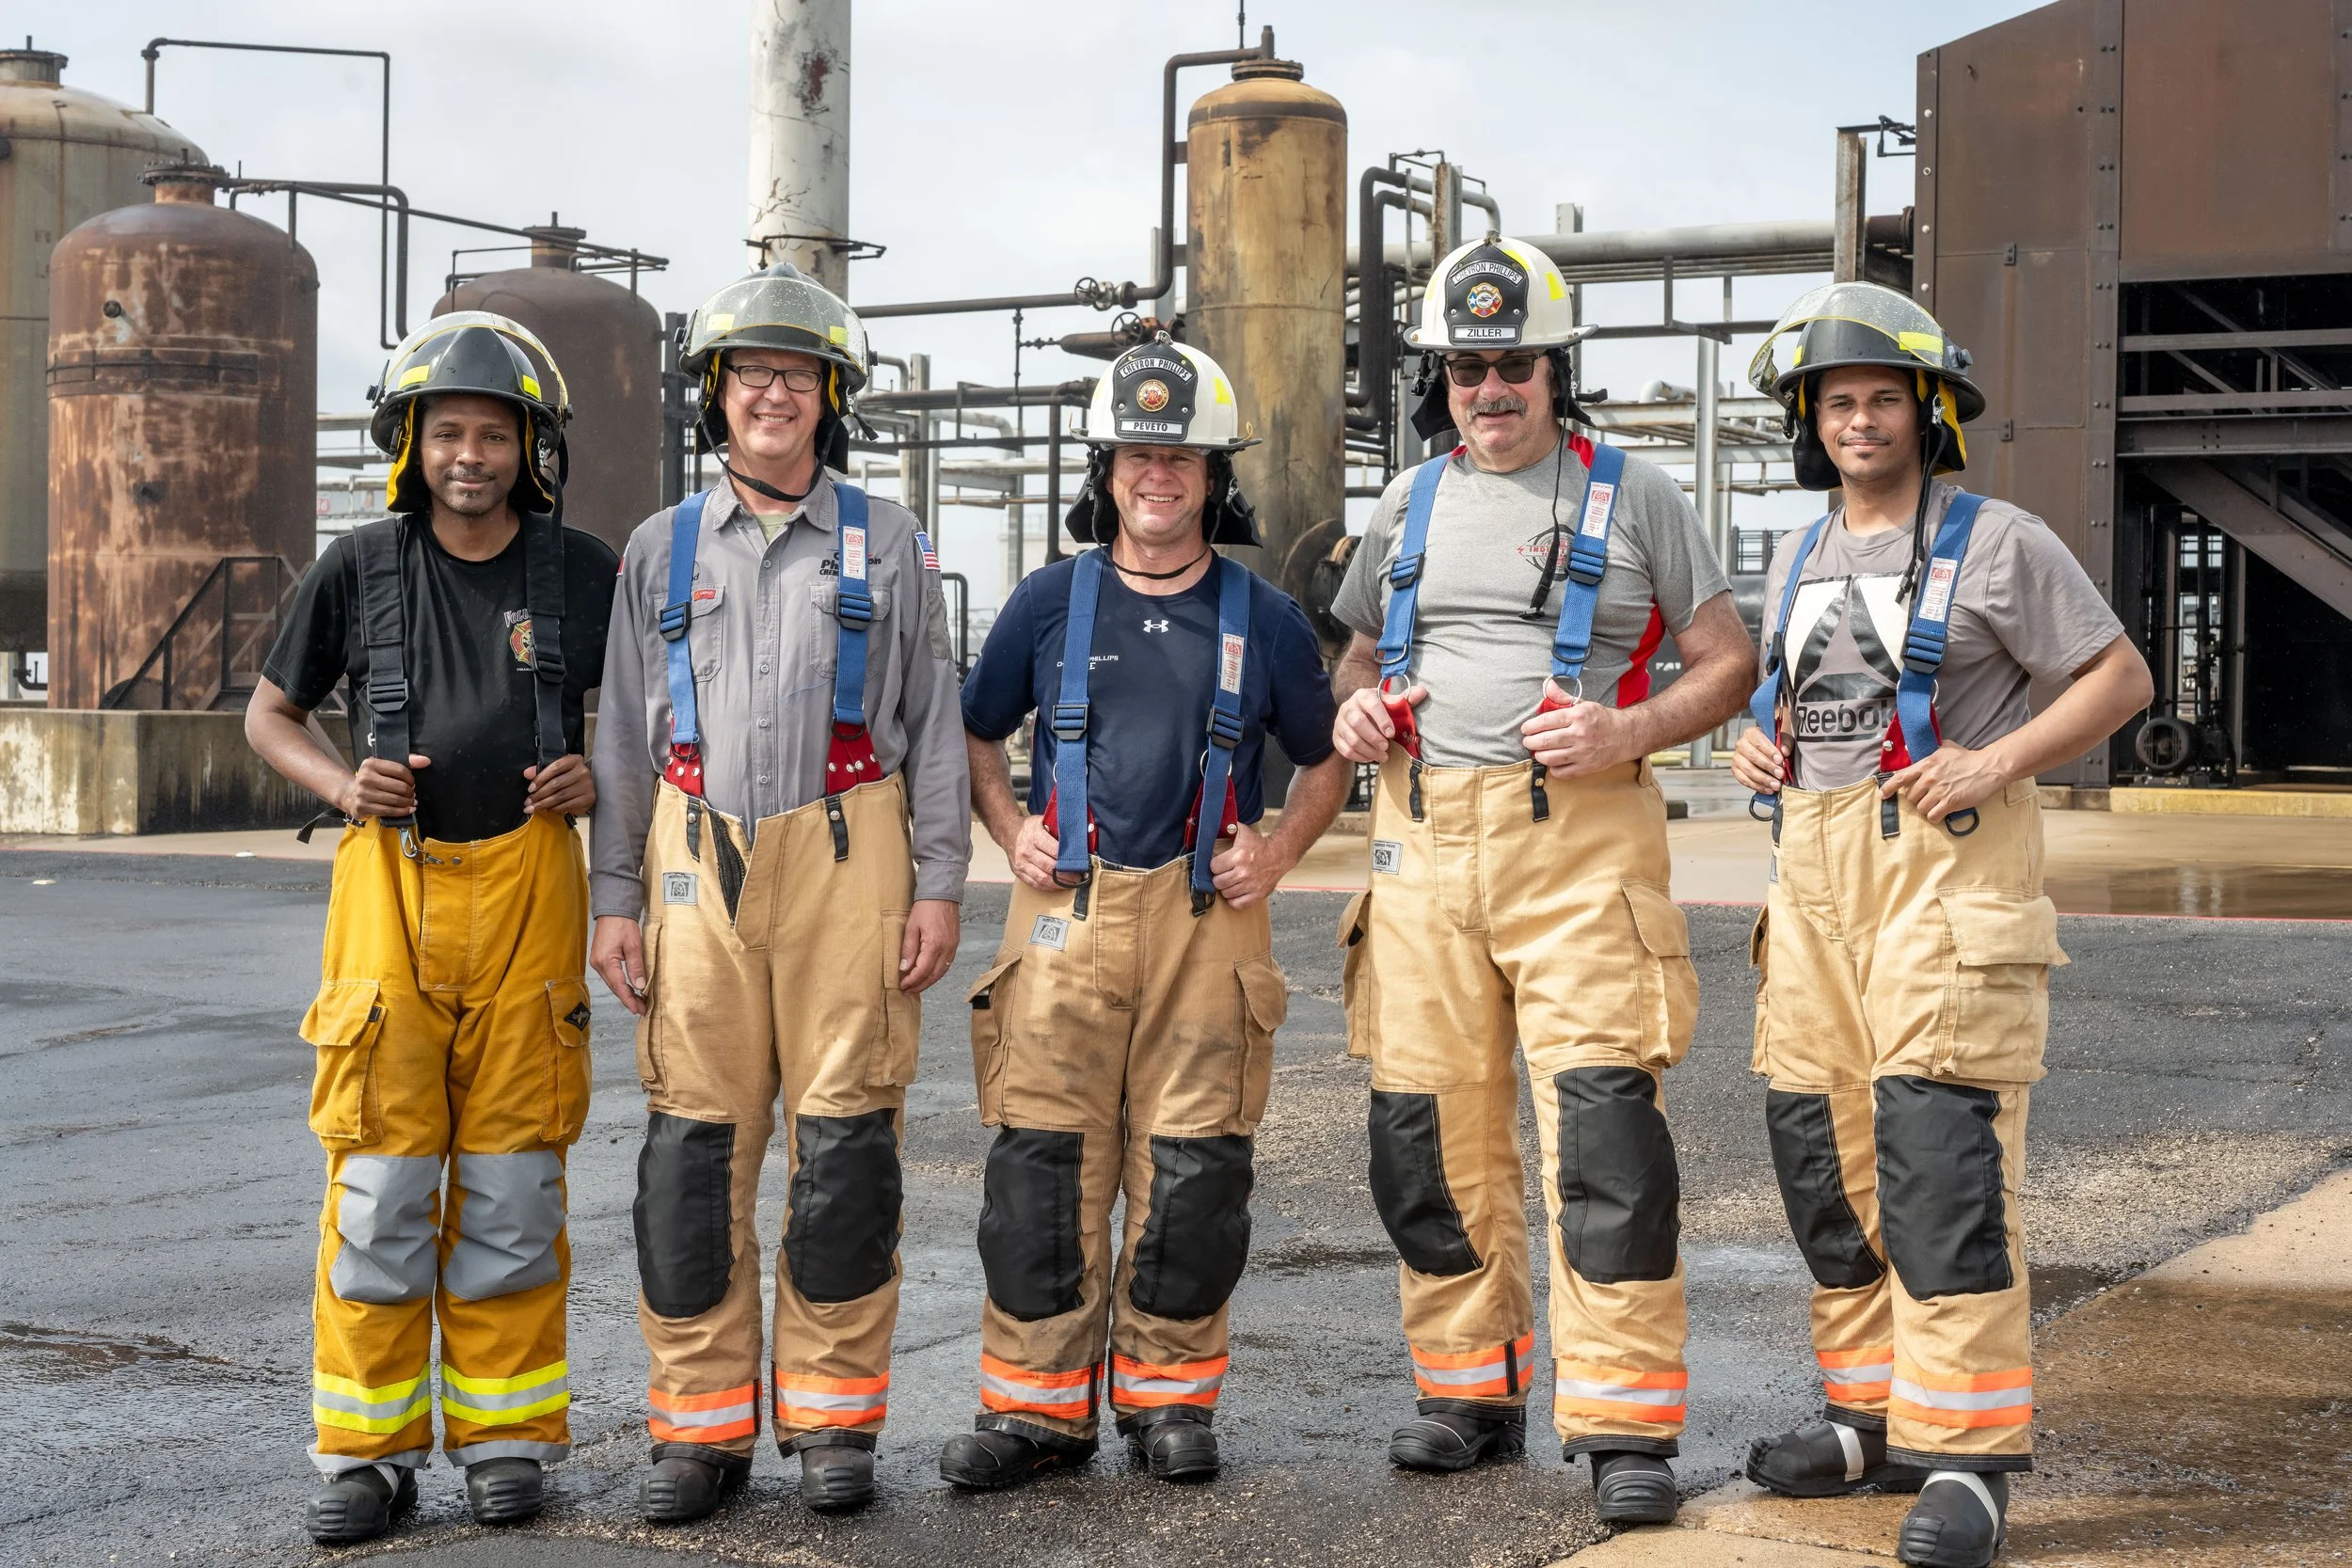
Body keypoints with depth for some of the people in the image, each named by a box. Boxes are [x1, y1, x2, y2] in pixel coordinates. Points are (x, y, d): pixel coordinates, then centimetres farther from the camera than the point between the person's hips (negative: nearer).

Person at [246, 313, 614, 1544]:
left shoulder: (583, 572, 3)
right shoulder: (358, 571, 2)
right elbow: (270, 715, 13)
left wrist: (600, 776, -4)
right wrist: (342, 786, -6)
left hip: (527, 882, 0)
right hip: (392, 882, 0)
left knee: (510, 1177, 3)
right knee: (378, 1178, -2)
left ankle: (505, 1435, 14)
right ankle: (367, 1445, 8)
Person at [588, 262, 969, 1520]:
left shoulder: (885, 543, 10)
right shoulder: (660, 548, 13)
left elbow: (934, 726, 8)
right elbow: (625, 738, 12)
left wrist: (939, 883, -1)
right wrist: (614, 897, 4)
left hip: (847, 858, -1)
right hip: (698, 860, 1)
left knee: (844, 1138, -1)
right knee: (696, 1144, 0)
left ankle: (833, 1414, 9)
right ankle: (703, 1421, 9)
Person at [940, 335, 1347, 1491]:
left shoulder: (1264, 619, 8)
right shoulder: (1050, 603, 7)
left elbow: (1326, 760, 17)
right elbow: (974, 732, 19)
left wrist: (1279, 846, 2)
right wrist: (1011, 830, 4)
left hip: (1209, 916, 0)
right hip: (1068, 911, 0)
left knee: (1193, 1168, 2)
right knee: (1043, 1161, -3)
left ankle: (1169, 1394, 15)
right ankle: (1039, 1403, 7)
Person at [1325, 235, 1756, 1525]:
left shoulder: (1631, 495, 5)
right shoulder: (1410, 502, 16)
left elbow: (1729, 663, 5)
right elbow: (1360, 649, 26)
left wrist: (1629, 731, -13)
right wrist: (1354, 708, 3)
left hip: (1580, 834, -4)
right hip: (1425, 832, 4)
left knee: (1602, 1118, -12)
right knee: (1429, 1125, 6)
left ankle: (1624, 1426, -7)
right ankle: (1471, 1386, 21)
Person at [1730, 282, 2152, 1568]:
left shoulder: (1995, 542, -2)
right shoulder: (1800, 558, 17)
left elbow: (2120, 677, -3)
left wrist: (1996, 760, -15)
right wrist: (1762, 747, 9)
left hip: (1948, 862, -7)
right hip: (1815, 870, 7)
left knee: (1940, 1149, -14)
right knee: (1822, 1147, 7)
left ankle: (1967, 1452, -11)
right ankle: (1876, 1416, 19)